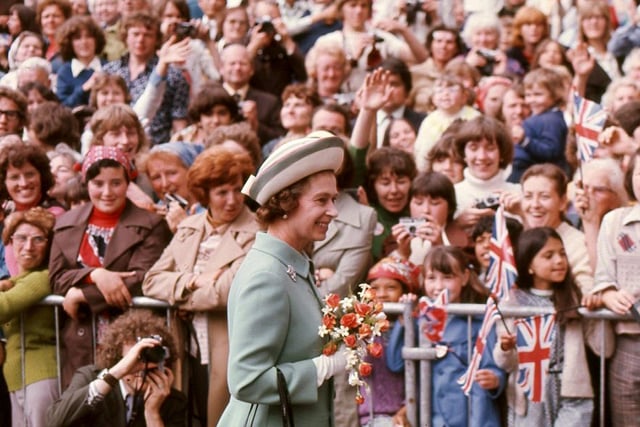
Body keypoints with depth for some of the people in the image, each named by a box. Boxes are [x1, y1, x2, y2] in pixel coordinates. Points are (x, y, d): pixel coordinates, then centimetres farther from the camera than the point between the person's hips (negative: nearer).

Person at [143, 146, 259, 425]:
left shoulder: (255, 234, -9)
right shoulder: (188, 229, 12)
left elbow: (228, 292, -18)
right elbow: (151, 281, 6)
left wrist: (180, 292, -3)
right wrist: (192, 281, -12)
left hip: (231, 355, -6)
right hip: (190, 352, 6)